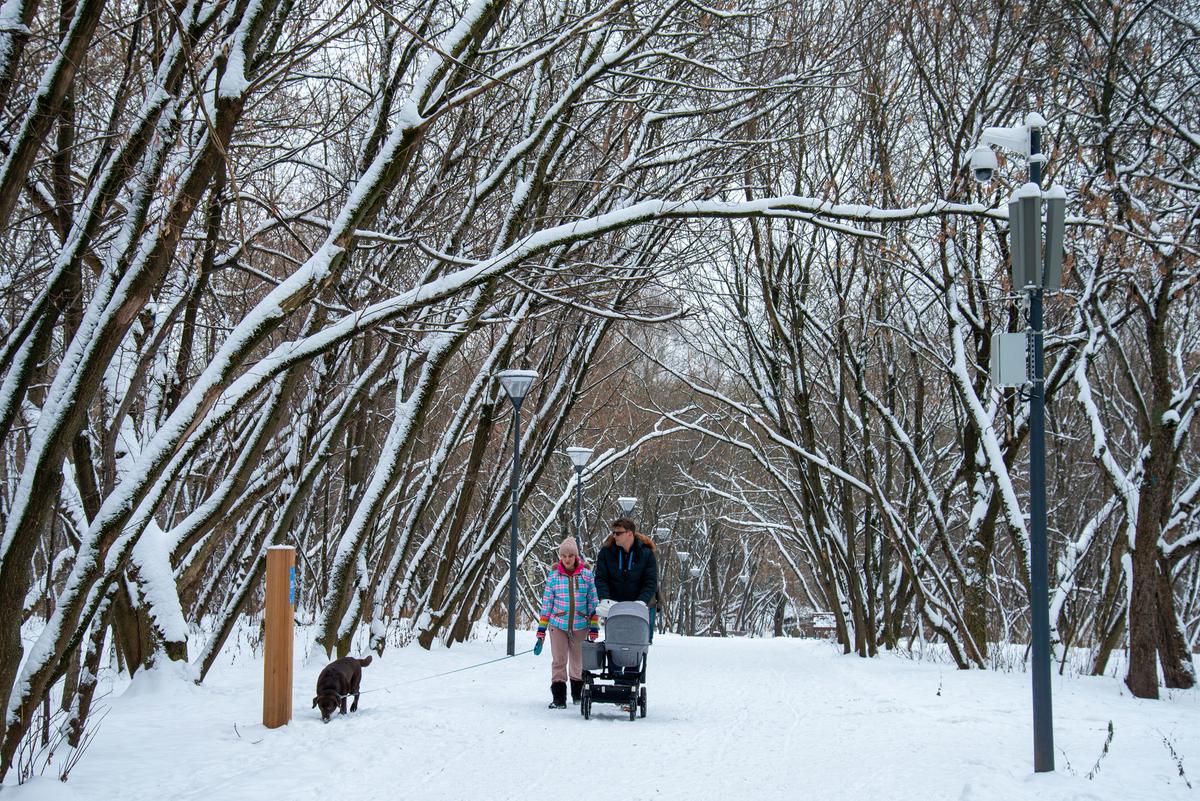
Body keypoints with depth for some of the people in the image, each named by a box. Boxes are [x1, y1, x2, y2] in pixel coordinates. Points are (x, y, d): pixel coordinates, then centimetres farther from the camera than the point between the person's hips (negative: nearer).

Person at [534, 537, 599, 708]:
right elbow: (546, 604, 5)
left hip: (580, 626, 0)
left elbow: (593, 603, 4)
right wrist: (541, 630, 2)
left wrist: (594, 628, 1)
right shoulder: (553, 576, 0)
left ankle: (578, 693, 30)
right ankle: (558, 698, -3)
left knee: (577, 662, 11)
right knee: (559, 661, -6)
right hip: (557, 625, 0)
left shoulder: (586, 575, -1)